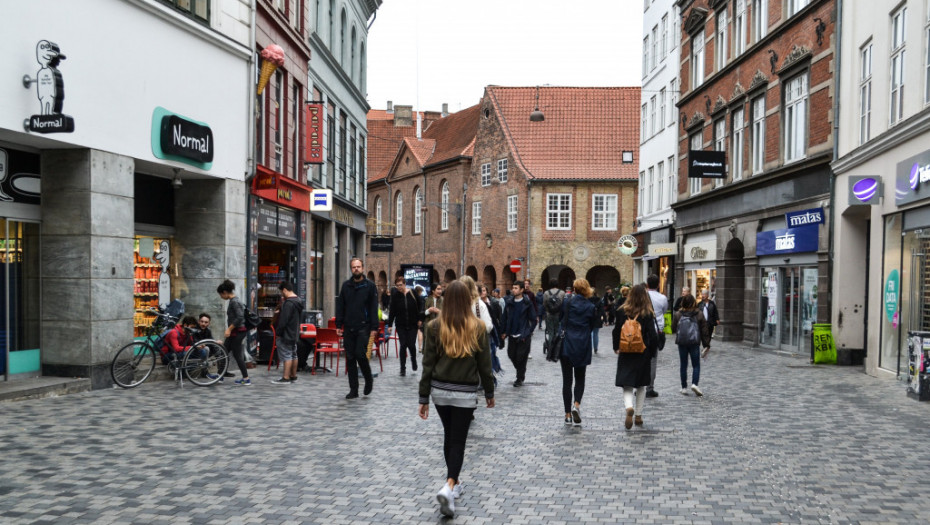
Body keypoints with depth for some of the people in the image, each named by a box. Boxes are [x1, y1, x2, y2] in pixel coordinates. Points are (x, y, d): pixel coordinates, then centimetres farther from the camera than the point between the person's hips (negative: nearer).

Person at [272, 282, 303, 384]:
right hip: (294, 333, 10)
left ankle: (286, 378, -6)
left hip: (286, 334, -10)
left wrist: (278, 332, -16)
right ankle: (293, 376, 22)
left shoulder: (288, 303, -20)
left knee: (286, 355, -7)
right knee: (293, 354, 15)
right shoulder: (298, 301, 12)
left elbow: (283, 320, -22)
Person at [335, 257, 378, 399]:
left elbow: (374, 308, -2)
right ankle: (353, 390, 14)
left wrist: (374, 328, -8)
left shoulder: (370, 286, 0)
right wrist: (339, 325, 3)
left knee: (360, 354, -14)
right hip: (348, 328, 4)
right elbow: (340, 306, 11)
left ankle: (369, 379, 13)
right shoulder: (346, 286, 10)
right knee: (350, 359, 5)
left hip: (363, 327, -4)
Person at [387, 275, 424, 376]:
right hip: (400, 325, 1)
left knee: (411, 345, -2)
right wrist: (390, 324, -4)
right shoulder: (395, 295, -4)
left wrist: (420, 319, -3)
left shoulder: (413, 293, -6)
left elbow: (420, 306, 1)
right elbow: (392, 311, -2)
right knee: (403, 345, -1)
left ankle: (413, 359, 30)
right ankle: (403, 368, 8)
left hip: (413, 324, 0)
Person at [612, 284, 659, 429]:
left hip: (625, 353, 0)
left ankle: (629, 407, -25)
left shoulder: (622, 311, -5)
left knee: (627, 385, 3)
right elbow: (653, 336, -11)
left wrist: (616, 347, 15)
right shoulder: (648, 314, -10)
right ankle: (638, 416, 21)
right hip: (643, 354, 0)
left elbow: (616, 331, 1)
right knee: (641, 385, 16)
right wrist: (651, 353, 2)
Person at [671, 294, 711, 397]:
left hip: (681, 343, 1)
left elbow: (673, 329, 2)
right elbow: (704, 331, 0)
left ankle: (684, 387, 12)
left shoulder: (677, 315, -4)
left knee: (683, 365, 10)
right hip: (695, 343, -1)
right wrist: (706, 345, 6)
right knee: (696, 365, 7)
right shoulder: (699, 315, -3)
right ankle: (694, 384, -13)